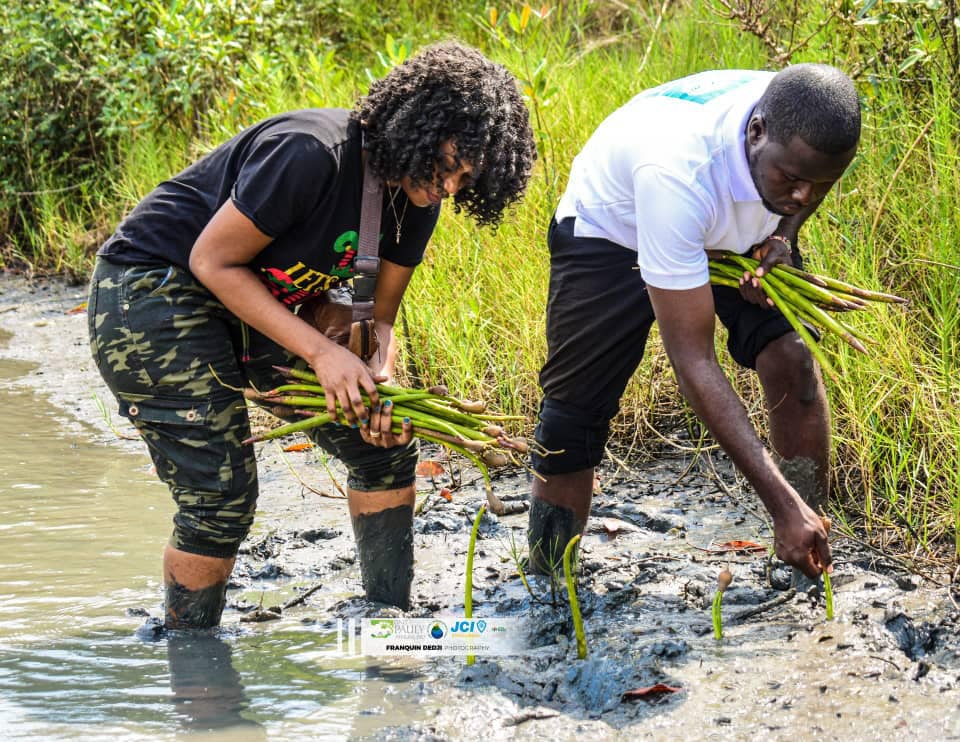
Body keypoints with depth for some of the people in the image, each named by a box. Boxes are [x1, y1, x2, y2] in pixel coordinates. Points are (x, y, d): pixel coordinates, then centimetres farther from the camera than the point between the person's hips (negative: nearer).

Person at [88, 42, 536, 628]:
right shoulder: (310, 155, -30)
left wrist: (380, 378, -21)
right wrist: (322, 353, -27)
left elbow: (378, 314, 3)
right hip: (149, 292, -8)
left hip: (256, 304, 9)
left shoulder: (416, 197, -5)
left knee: (386, 445, 5)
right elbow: (212, 261, -24)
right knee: (220, 498, -14)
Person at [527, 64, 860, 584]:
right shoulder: (679, 170, -46)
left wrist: (784, 235, -20)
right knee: (572, 415, -6)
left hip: (737, 231, 4)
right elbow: (693, 363, -43)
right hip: (610, 229, -4)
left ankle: (813, 569, -10)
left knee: (790, 356, -19)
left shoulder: (804, 132, -31)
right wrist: (782, 504, -45)